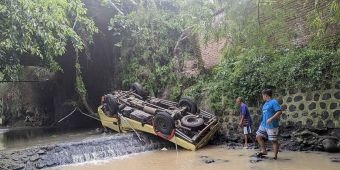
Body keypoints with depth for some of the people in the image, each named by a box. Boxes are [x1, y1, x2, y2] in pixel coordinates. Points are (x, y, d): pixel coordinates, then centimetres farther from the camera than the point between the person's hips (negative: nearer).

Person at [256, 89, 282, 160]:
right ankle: (264, 151, 19)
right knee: (258, 136, 8)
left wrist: (271, 119, -27)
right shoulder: (265, 104, 15)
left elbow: (279, 112, -22)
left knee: (274, 140, 0)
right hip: (263, 125, 9)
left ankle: (275, 156, 11)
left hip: (272, 126, -9)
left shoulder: (274, 102, -13)